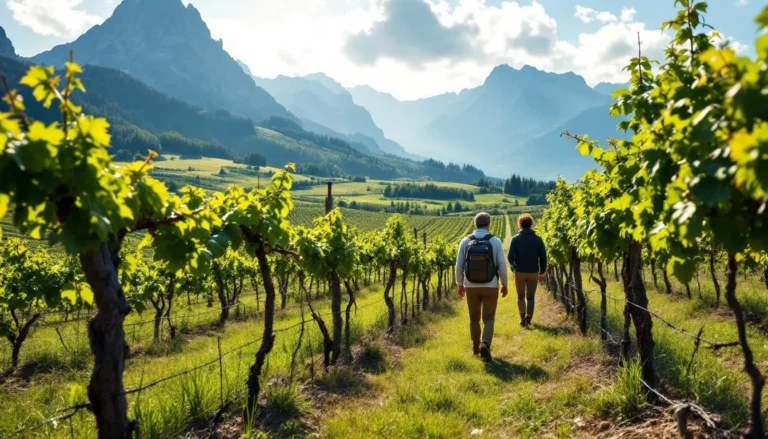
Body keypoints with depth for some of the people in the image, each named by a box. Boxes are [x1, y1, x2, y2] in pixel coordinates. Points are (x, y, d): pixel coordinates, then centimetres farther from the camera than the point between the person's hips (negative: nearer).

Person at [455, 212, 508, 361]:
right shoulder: (495, 241, -8)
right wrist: (505, 285, 7)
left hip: (471, 286, 2)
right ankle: (485, 345, -18)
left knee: (474, 317, 19)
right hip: (490, 287, -2)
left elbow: (459, 265, -2)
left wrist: (459, 284, 11)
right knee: (488, 319, 4)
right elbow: (502, 266, -6)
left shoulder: (465, 241, -5)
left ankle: (476, 346, 29)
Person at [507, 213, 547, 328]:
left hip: (519, 272, -1)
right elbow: (543, 257, -3)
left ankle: (523, 317, 4)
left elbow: (510, 256, -10)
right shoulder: (537, 239, -4)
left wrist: (513, 266, 11)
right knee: (530, 297, 12)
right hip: (533, 272, 1)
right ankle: (528, 317, -4)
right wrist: (543, 270, 12)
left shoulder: (515, 239, -8)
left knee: (521, 296, 16)